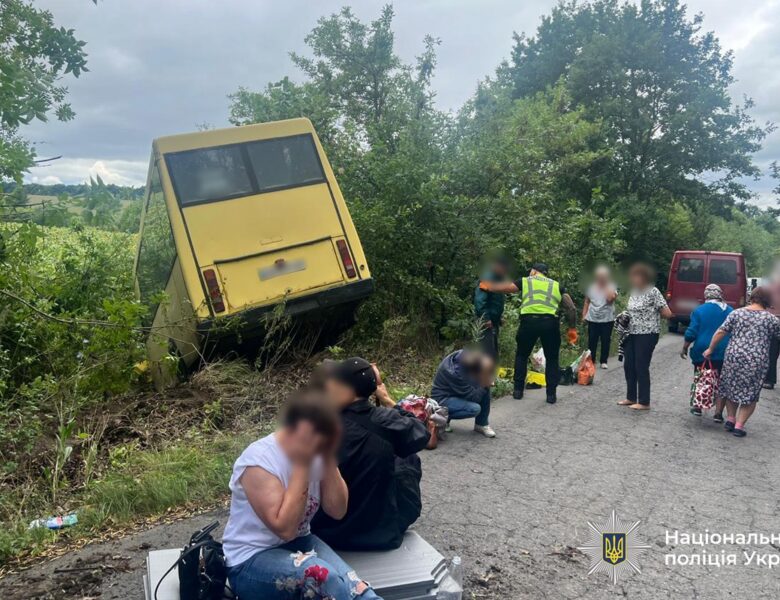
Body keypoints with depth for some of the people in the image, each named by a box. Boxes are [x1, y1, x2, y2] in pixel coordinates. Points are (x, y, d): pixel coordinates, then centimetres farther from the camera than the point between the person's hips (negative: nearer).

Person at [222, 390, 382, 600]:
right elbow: (285, 528, -26)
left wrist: (329, 459, -16)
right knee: (319, 574, -34)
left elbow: (337, 510, -5)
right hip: (251, 559, -5)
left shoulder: (316, 454, -4)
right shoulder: (258, 460, -22)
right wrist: (301, 465, -27)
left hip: (299, 543, 5)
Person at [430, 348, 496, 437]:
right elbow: (473, 397, -26)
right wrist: (484, 385, -17)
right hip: (443, 399, -8)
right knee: (475, 408, -28)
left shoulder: (467, 355, -17)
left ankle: (482, 424, 3)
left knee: (485, 387, -8)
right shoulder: (455, 373, -36)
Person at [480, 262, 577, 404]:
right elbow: (571, 309, 17)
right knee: (552, 359, 17)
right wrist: (572, 329, 23)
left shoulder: (525, 281, 19)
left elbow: (503, 287, 24)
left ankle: (518, 390, 21)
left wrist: (487, 286, 40)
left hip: (529, 321, -1)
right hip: (550, 322, 1)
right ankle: (551, 394, 15)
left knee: (522, 355, 19)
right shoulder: (557, 285, 23)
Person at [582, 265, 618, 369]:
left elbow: (610, 299, -20)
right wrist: (584, 315, 5)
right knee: (592, 341, 5)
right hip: (593, 319, 2)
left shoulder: (611, 287, -2)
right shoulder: (590, 287, 4)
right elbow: (587, 302, 10)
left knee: (605, 341, 5)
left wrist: (607, 285, -16)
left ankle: (604, 361, 15)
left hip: (607, 319, -1)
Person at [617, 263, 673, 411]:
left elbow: (667, 314, -14)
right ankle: (631, 398, 25)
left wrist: (653, 314, 0)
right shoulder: (633, 292, 9)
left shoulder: (653, 291, -14)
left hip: (647, 335, -8)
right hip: (632, 334, 8)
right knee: (628, 366, 11)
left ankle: (644, 402, 9)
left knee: (641, 368, -2)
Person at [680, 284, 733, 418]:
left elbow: (691, 333, -8)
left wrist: (684, 348, 3)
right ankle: (718, 413, 4)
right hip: (723, 353, 1)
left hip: (702, 352, -1)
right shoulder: (730, 311, 4)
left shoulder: (700, 310, -5)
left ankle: (698, 408, 21)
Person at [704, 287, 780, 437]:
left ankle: (730, 419, 21)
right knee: (750, 393, 9)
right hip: (757, 361, -2)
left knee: (731, 387, 19)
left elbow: (720, 332, 2)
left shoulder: (737, 313, 5)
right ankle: (739, 425, 6)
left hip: (734, 357, 2)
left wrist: (710, 349, 10)